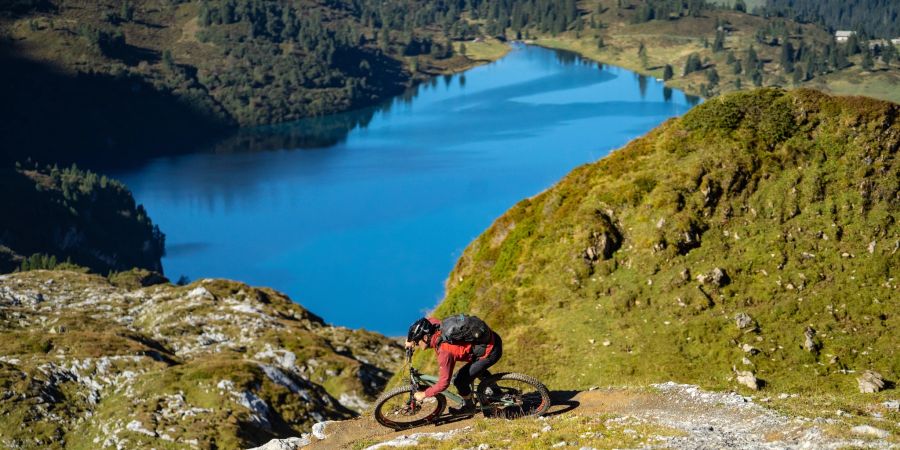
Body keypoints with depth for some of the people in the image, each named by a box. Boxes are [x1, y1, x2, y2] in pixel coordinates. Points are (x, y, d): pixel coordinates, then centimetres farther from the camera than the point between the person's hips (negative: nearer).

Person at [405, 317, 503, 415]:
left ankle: (469, 406, 19)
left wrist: (423, 394, -9)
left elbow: (443, 383, -23)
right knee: (478, 367, 34)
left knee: (460, 381, -6)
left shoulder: (445, 351, -25)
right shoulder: (437, 326, -3)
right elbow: (430, 320, 24)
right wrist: (411, 340, 21)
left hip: (491, 352, -9)